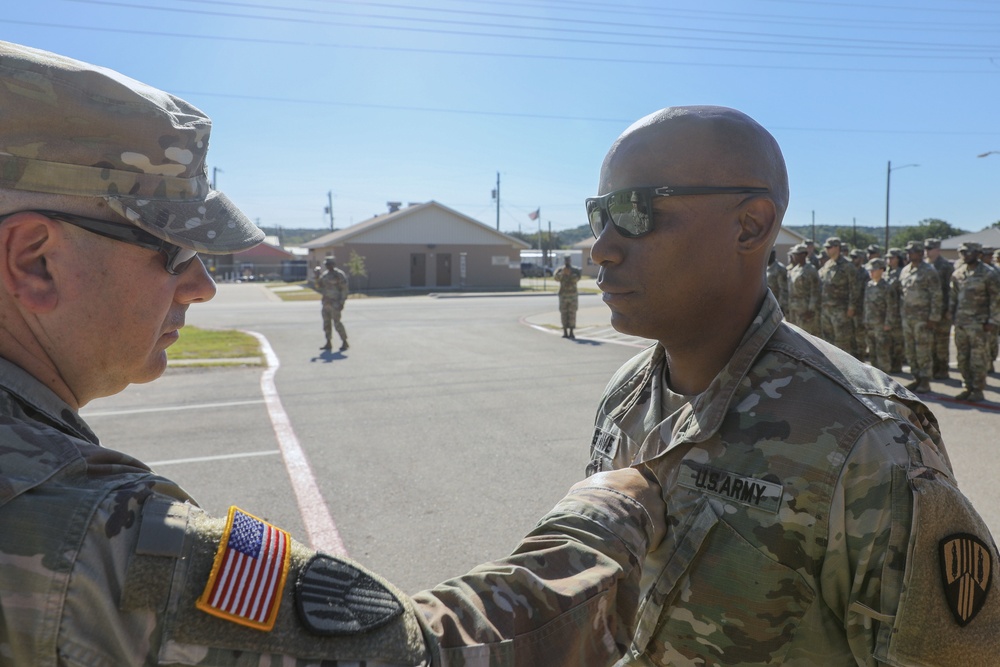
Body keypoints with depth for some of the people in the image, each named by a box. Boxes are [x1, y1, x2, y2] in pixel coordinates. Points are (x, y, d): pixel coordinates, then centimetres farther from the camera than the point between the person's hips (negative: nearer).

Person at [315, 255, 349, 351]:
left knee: (336, 323, -8)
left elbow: (344, 289, -13)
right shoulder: (324, 274, 11)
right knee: (326, 323, 7)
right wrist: (317, 278, -1)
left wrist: (342, 303, -18)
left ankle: (345, 342, 3)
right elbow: (319, 288, 13)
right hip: (326, 302, 8)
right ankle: (328, 343, 14)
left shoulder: (339, 275, -11)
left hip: (335, 302, -8)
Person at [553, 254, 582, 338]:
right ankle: (565, 332, 5)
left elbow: (577, 279, -14)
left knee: (572, 314, -4)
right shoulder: (560, 270, 5)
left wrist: (570, 274, -28)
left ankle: (571, 333, -3)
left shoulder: (575, 270, 4)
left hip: (573, 295, -1)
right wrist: (562, 273, -31)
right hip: (563, 295, 1)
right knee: (563, 313, 0)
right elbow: (556, 278, -14)